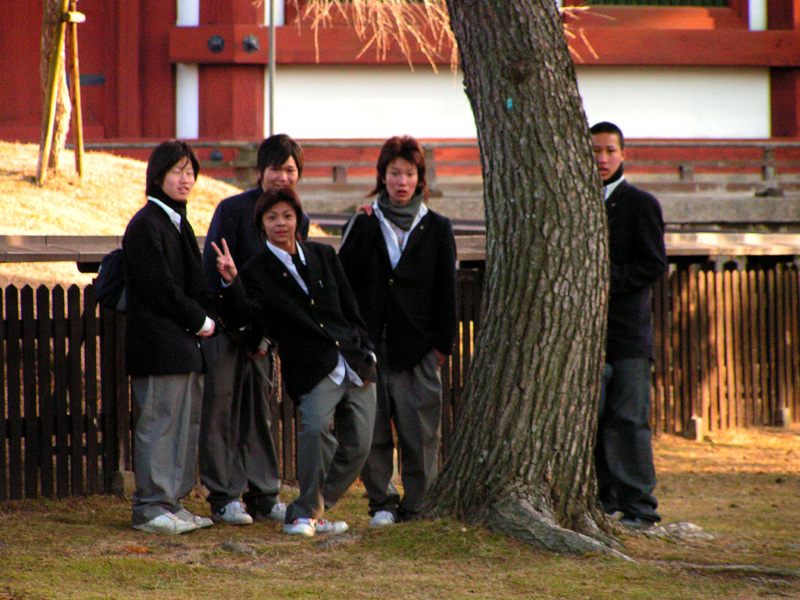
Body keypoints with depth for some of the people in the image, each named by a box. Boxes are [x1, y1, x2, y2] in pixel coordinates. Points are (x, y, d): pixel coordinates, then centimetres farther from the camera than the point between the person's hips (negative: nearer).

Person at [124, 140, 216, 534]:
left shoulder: (178, 223, 18)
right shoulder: (146, 225, -11)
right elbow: (159, 286, -15)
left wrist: (205, 317, 5)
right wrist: (200, 320, -8)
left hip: (185, 342, 9)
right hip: (159, 345, -9)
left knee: (187, 422, 9)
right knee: (160, 422, -7)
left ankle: (172, 504, 15)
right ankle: (150, 508, -3)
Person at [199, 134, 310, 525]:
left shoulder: (300, 220, 7)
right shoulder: (232, 210, -11)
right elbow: (213, 276, -12)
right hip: (226, 328, -5)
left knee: (259, 412, 10)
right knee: (222, 410, -3)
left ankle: (263, 497, 16)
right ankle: (223, 500, 2)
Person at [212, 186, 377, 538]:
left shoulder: (322, 256, 12)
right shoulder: (257, 272, 0)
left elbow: (350, 309, 16)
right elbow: (241, 318, -16)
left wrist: (366, 354, 11)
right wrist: (231, 283, -31)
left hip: (355, 364, 5)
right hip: (313, 370, -5)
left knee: (357, 447, -1)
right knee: (316, 428, -29)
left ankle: (313, 513, 14)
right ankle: (305, 514, -15)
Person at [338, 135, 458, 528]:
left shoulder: (437, 229, 8)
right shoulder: (364, 224, 10)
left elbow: (446, 290, 6)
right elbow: (344, 277, -4)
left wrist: (442, 344, 0)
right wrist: (362, 229, -11)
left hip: (418, 346, -1)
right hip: (371, 343, 1)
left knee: (419, 429, -4)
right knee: (373, 429, 1)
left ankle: (417, 505, 3)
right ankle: (382, 502, 10)